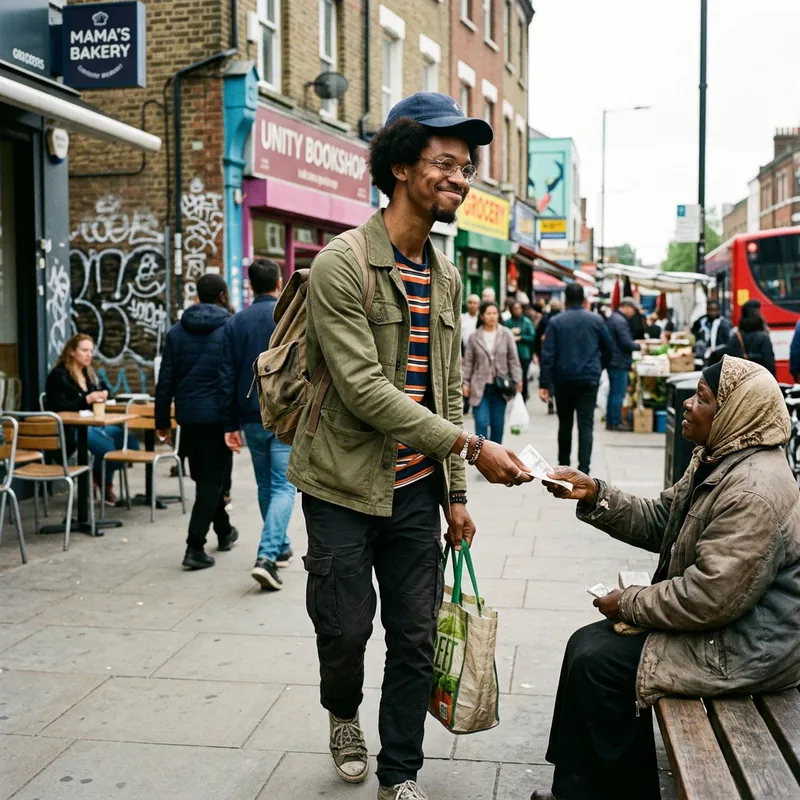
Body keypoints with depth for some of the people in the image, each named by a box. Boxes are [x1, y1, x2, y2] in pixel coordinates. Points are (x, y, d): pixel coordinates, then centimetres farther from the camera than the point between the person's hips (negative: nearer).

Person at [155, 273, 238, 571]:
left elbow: (165, 380, 4)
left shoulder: (177, 331, 6)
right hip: (219, 416, -4)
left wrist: (162, 421, 8)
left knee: (204, 478, 19)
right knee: (212, 480, 0)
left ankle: (224, 531, 35)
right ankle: (195, 547, -6)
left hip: (188, 417, 5)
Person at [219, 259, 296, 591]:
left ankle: (280, 548, 30)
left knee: (266, 486, 18)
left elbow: (227, 377, 4)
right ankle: (267, 556, -18)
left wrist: (231, 424, 8)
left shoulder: (235, 323, 5)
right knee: (283, 486, -4)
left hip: (252, 418, 4)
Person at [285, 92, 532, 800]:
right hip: (344, 485, -5)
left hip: (417, 488, 6)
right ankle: (344, 714, 40)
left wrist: (454, 493, 10)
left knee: (416, 639, 9)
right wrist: (471, 448, -23)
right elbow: (365, 389, -22)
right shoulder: (342, 264, -15)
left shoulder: (445, 278, 8)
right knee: (346, 628, 6)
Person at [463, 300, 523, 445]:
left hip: (500, 386, 1)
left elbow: (513, 359, 1)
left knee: (498, 423, 9)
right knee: (481, 422, -8)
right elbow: (468, 362, 4)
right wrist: (465, 382, 0)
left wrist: (517, 380, -4)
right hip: (480, 386, -1)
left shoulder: (506, 334, -1)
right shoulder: (475, 337, -1)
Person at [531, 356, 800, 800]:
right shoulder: (715, 459, 6)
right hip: (716, 619, 11)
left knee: (598, 663, -11)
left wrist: (630, 604, -17)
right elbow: (658, 521, 10)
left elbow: (713, 597, -30)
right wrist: (594, 495, -4)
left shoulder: (754, 493, -28)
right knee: (588, 644, 9)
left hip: (746, 647, -11)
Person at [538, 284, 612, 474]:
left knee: (565, 424, 15)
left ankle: (563, 465, 26)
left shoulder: (556, 322, -2)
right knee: (586, 426, -2)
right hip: (589, 380, 0)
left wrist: (544, 384, -7)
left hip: (563, 380, 1)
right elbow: (608, 349, 8)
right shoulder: (596, 320, 1)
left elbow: (548, 355, -7)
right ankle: (583, 470, -12)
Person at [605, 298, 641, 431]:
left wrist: (634, 343, 14)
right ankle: (616, 423, -2)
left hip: (613, 361, 10)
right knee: (618, 394, -5)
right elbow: (626, 343, -21)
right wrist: (639, 346, -5)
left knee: (613, 393, 14)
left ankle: (610, 421, 18)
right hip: (620, 363, -10)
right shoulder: (620, 321, -17)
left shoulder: (613, 318, 15)